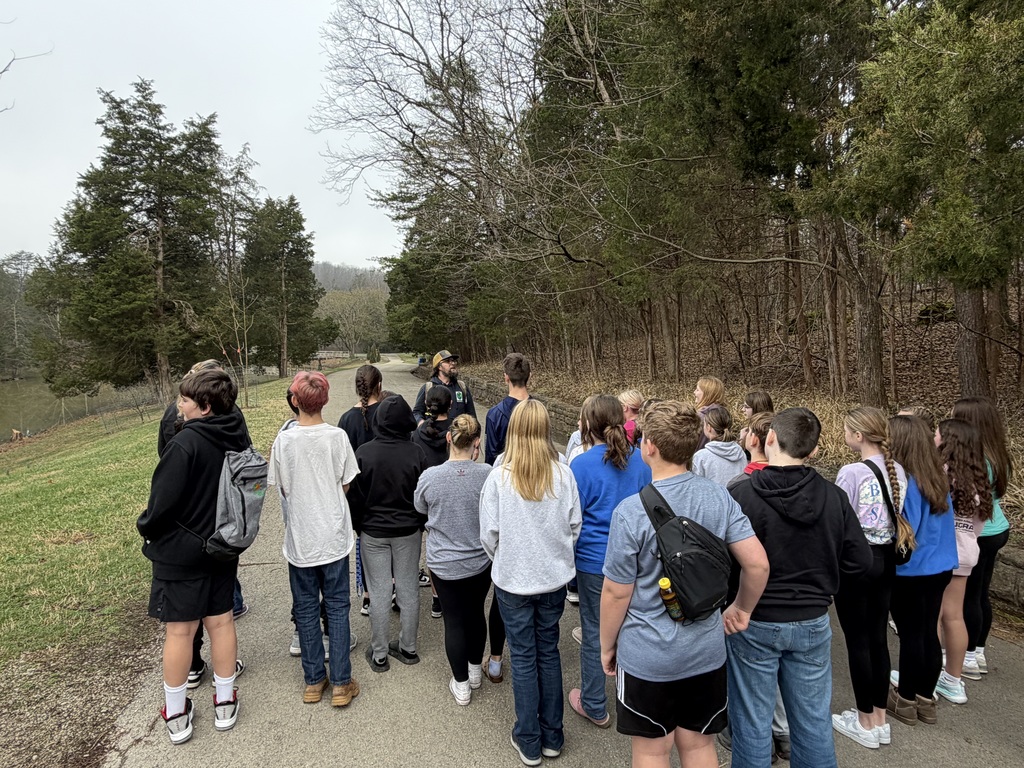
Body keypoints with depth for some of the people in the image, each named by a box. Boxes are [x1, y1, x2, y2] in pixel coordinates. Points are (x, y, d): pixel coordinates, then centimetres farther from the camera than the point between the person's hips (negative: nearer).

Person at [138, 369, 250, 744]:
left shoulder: (186, 442, -24)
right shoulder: (238, 437, -3)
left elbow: (163, 501, -20)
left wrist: (146, 528, 0)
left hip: (181, 549, -6)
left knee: (179, 629, 7)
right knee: (220, 621, 15)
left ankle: (176, 716, 23)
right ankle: (225, 704, 28)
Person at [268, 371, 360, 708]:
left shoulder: (284, 440, -11)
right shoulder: (338, 436, -11)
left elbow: (282, 489, 1)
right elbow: (346, 486, -3)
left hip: (300, 538, 0)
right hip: (334, 535, 0)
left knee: (306, 609, 14)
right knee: (337, 606, 11)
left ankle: (313, 681, 25)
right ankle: (341, 683, 16)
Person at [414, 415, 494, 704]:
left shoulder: (430, 477, -19)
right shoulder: (487, 474, -19)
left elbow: (421, 508, 1)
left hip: (444, 563, -1)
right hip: (480, 561, 2)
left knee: (454, 620, 14)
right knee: (476, 613, 23)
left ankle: (462, 685, 28)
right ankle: (475, 670, 43)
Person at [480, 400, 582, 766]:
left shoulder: (499, 477, -17)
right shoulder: (563, 475, -12)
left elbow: (489, 534, -11)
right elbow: (574, 526, -3)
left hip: (513, 580, -2)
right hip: (554, 577, 2)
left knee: (524, 657, 12)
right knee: (549, 652, 18)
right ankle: (552, 736, 31)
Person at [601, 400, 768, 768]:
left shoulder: (631, 511, -22)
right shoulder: (720, 497, -9)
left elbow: (616, 592, -15)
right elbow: (758, 564, -8)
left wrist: (607, 646, 1)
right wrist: (742, 608, 11)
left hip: (648, 656, -4)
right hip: (706, 651, 4)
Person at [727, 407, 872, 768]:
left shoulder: (740, 495, -20)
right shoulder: (834, 496, -8)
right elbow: (859, 560, -1)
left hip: (753, 622, -3)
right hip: (812, 622, 4)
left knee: (752, 723, 12)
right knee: (813, 722, 19)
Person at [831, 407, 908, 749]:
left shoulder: (851, 473, -21)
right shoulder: (897, 470, 0)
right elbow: (900, 515, 9)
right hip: (887, 559, 7)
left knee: (858, 641, 7)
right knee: (878, 638, 17)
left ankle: (865, 724, 20)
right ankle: (880, 719, 29)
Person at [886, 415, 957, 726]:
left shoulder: (902, 480, -23)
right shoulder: (937, 477, 1)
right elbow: (932, 523, 12)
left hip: (910, 572, -7)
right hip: (940, 568, 7)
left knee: (910, 635, 7)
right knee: (928, 633, 17)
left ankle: (906, 701, 23)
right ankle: (925, 699, 31)